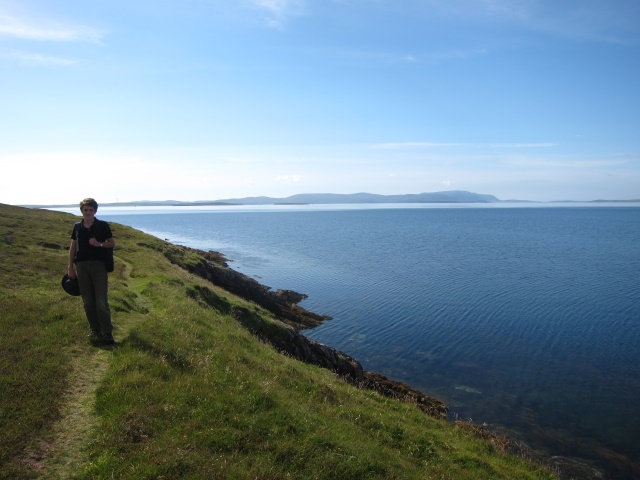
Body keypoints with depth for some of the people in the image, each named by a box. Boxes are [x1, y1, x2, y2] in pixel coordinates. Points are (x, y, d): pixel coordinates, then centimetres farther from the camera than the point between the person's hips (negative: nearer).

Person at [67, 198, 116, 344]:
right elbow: (73, 247, 12)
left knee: (102, 301, -8)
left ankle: (107, 333, -5)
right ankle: (95, 330, 19)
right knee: (88, 301, 8)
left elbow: (112, 243, 4)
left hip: (98, 265, -4)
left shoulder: (103, 226, 0)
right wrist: (70, 267, 7)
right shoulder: (77, 227, 9)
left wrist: (99, 244, -16)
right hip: (81, 266, 4)